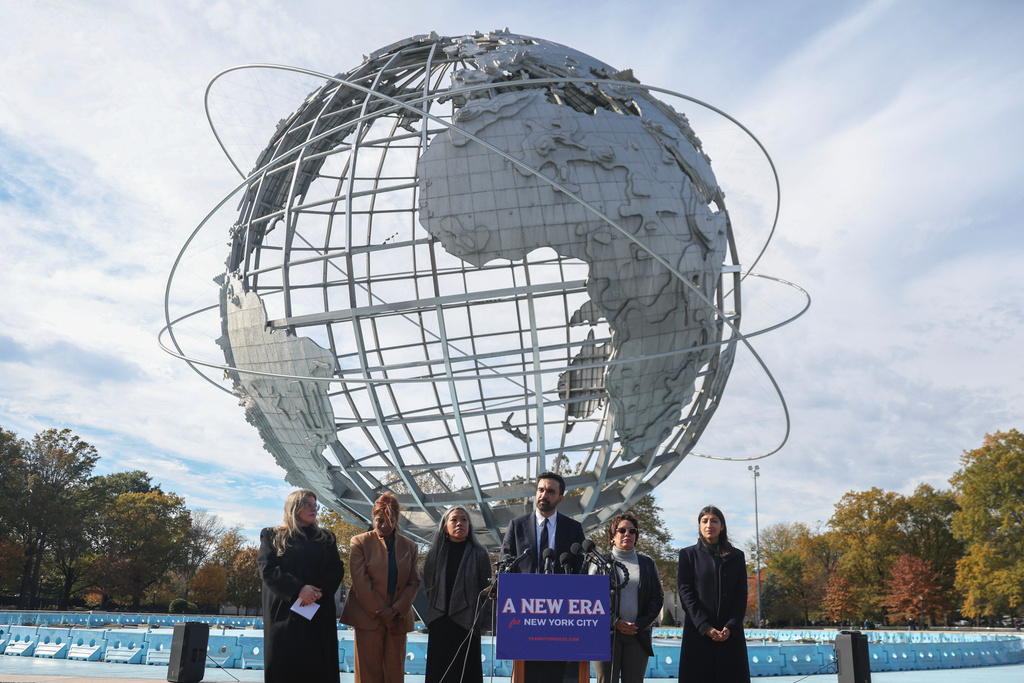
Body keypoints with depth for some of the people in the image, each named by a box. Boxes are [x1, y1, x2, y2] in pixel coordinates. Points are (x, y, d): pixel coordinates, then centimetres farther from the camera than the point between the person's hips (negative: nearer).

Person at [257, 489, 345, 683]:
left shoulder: (326, 538, 14)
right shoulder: (272, 536, 8)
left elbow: (337, 570, 6)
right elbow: (267, 569, -5)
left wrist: (320, 591, -13)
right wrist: (298, 589, -16)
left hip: (319, 613, 2)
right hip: (285, 611, -2)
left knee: (318, 664, -3)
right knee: (284, 664, -4)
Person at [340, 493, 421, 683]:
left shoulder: (409, 547, 9)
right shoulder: (360, 542, -1)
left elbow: (414, 583, 6)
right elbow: (360, 583, -6)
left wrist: (394, 610, -7)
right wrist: (381, 613, -9)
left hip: (398, 619, 3)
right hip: (368, 618, -3)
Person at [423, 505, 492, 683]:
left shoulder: (478, 554, 2)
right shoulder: (435, 553, 8)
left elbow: (486, 589, 4)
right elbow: (428, 586, 15)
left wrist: (475, 615, 0)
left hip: (466, 623, -2)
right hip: (439, 624, 2)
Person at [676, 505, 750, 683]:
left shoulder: (736, 556, 12)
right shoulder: (689, 554, 7)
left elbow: (741, 595, 6)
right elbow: (686, 593, -1)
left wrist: (731, 626, -8)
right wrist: (704, 626, -12)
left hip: (731, 633, 2)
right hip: (698, 632, -1)